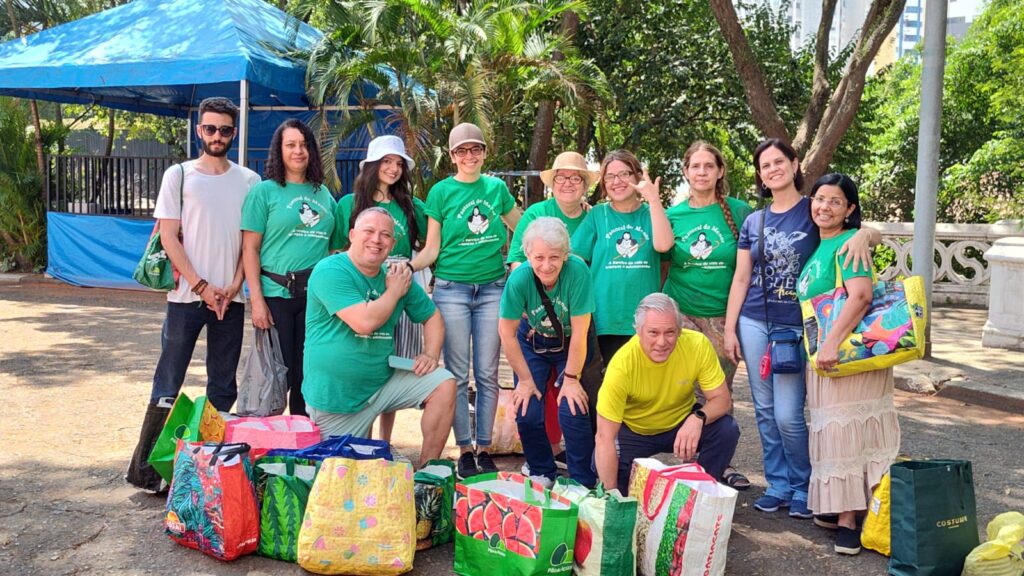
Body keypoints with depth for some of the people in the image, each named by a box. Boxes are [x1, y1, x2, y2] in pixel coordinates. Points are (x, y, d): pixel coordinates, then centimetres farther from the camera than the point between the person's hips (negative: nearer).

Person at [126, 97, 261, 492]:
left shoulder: (248, 181, 8)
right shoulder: (179, 175, 2)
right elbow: (169, 236, -3)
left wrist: (234, 286, -5)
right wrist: (201, 285, -10)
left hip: (230, 297, 3)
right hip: (187, 296, -2)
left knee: (224, 387, 8)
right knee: (168, 385, -1)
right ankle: (144, 470, 6)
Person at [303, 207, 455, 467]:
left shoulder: (397, 277, 5)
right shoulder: (330, 271, -16)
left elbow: (432, 316, 15)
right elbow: (364, 323, -28)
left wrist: (431, 353, -4)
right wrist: (395, 292, -12)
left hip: (383, 382, 5)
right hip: (335, 395, -5)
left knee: (444, 384, -13)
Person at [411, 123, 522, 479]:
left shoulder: (496, 187, 7)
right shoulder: (442, 192, 0)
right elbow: (431, 250, 0)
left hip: (492, 289, 2)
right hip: (452, 289, -2)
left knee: (487, 375, 6)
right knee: (458, 375, 2)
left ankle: (484, 448, 17)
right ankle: (464, 449, 13)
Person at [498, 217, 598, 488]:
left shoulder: (577, 271, -31)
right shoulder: (519, 279, -26)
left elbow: (579, 332, -23)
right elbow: (507, 333, -15)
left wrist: (571, 379, -17)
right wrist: (526, 380, -9)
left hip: (572, 344, -2)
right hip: (533, 341, 2)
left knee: (572, 411, -15)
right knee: (527, 413, -6)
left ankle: (582, 483, 6)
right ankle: (542, 474, 20)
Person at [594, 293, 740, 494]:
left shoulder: (698, 345, -25)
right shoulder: (622, 364, -31)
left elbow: (722, 399, -16)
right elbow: (604, 438, -30)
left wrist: (698, 417, -39)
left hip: (683, 422, 2)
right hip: (634, 430, -2)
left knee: (727, 430, -24)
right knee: (606, 468, -29)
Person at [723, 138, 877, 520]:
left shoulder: (814, 210, -1)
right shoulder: (753, 222, 9)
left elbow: (873, 232, -4)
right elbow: (741, 278, 9)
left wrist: (862, 234, -28)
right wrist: (729, 328, 5)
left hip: (796, 327, -4)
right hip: (754, 323, 4)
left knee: (788, 415, -7)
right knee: (765, 411, 8)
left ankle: (802, 487, 15)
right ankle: (777, 484, 22)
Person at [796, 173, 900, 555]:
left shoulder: (848, 242, -12)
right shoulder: (819, 246, 14)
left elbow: (861, 296, -26)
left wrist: (831, 343, -30)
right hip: (824, 357, 8)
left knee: (846, 431, -3)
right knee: (835, 431, 14)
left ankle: (849, 519, 6)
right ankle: (839, 508, 25)